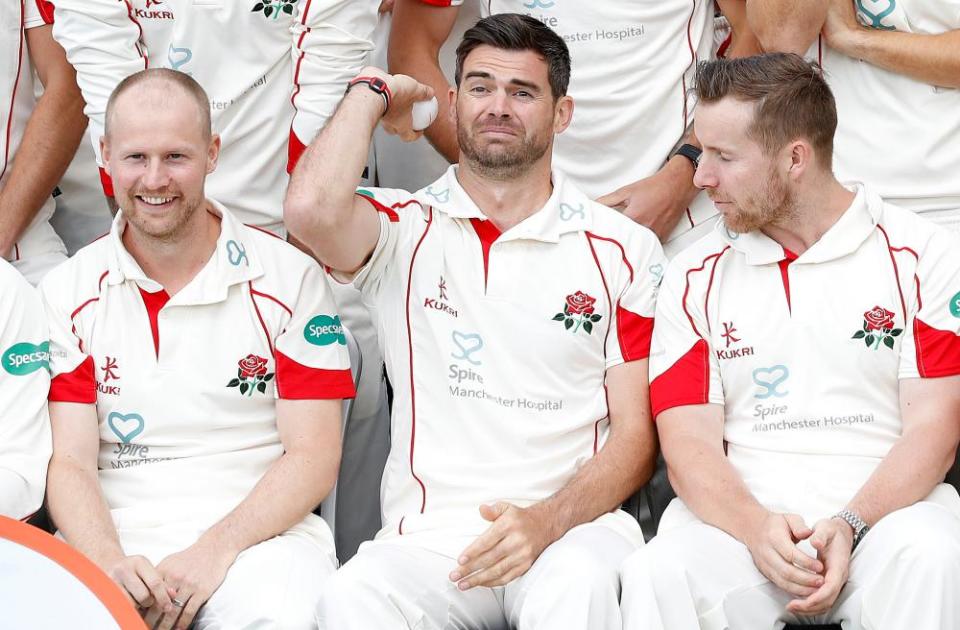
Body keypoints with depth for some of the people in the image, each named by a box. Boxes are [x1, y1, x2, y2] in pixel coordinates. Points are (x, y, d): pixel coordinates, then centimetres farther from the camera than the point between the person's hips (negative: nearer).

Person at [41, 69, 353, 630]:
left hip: (259, 533, -1)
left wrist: (216, 549, -16)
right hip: (114, 537, 1)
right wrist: (108, 560, -20)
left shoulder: (289, 278, 4)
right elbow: (69, 463, 1)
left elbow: (315, 456, -1)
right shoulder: (68, 294, 9)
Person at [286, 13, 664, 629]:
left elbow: (635, 435, 6)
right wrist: (371, 94, 3)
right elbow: (312, 210, -16)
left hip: (574, 526, 0)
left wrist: (546, 520, -14)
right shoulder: (405, 228, 9)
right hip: (431, 532, 1)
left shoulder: (624, 250, 10)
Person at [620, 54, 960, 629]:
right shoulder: (696, 276, 11)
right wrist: (755, 527, -18)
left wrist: (850, 526, -18)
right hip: (741, 512, 2)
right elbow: (689, 440, 3)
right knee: (658, 574, -31)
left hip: (885, 508, -1)